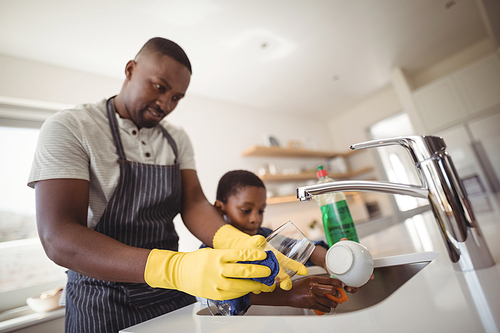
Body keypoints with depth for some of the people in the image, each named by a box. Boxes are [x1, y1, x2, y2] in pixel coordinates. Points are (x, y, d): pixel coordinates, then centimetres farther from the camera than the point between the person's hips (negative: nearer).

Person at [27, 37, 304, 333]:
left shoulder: (178, 139, 3)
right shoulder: (68, 128, -13)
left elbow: (193, 203, -7)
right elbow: (58, 238, -24)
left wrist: (235, 242, -29)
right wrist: (175, 268, -38)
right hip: (104, 306, -4)